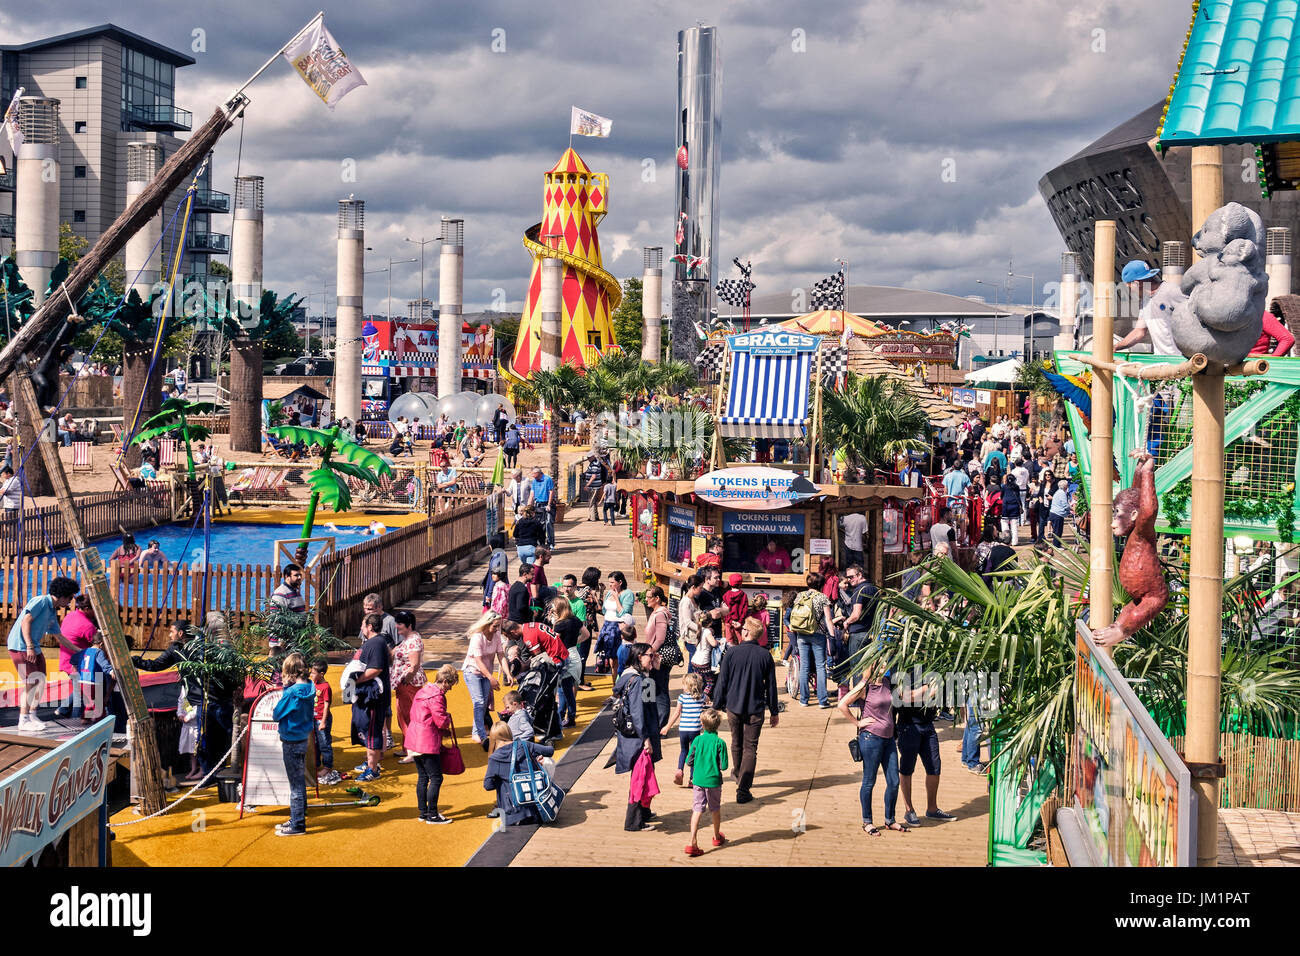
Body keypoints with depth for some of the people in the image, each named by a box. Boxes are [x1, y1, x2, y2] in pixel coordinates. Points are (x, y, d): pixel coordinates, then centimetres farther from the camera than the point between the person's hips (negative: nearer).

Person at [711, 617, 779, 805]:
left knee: (737, 744, 21)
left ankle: (739, 775, 43)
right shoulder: (765, 656, -5)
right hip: (755, 710, -1)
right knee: (750, 749, 2)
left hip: (733, 707, 1)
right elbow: (771, 686, 2)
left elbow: (722, 683, -5)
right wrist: (774, 712, 12)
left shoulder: (731, 653, -8)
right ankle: (743, 790, -6)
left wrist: (717, 706, 5)